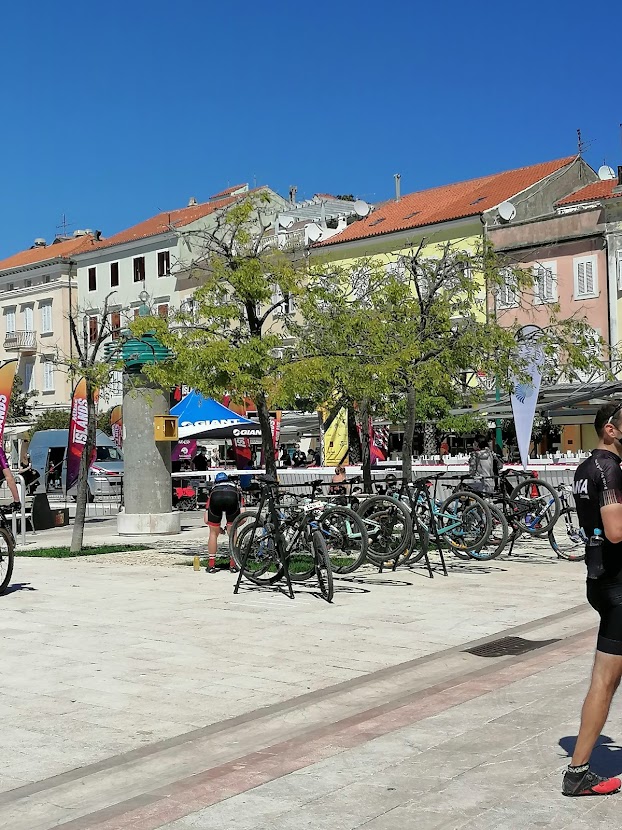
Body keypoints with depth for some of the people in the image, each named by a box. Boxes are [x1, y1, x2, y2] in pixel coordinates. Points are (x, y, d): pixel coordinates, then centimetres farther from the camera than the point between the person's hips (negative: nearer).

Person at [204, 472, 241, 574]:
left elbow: (206, 520, 31)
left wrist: (218, 528, 46)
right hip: (232, 497, 0)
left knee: (213, 533, 20)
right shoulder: (236, 490, 42)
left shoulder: (213, 490, 41)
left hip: (215, 497, 0)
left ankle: (211, 565, 21)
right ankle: (233, 565, 21)